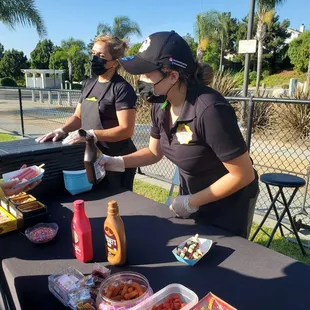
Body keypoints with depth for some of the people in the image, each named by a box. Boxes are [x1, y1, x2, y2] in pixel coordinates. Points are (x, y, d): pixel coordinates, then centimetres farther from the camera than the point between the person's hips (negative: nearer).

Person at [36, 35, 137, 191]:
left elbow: (126, 130, -21)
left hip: (116, 161, -7)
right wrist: (62, 130, -4)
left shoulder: (122, 88, -14)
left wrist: (91, 134, -26)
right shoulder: (88, 84, 10)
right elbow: (78, 116, 15)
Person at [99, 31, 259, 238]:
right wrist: (117, 162, -11)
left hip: (229, 203, -7)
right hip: (191, 196, 7)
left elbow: (244, 175, -28)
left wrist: (191, 202, -20)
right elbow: (154, 152, 4)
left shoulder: (209, 110, -34)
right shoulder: (161, 106, -11)